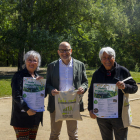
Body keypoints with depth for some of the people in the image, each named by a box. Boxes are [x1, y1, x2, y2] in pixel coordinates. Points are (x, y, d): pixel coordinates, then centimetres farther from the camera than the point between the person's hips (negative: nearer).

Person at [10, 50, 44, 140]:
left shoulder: (37, 77, 12)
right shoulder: (19, 75, -9)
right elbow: (16, 95, -17)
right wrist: (26, 109, -27)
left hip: (35, 115, 7)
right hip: (22, 116, -6)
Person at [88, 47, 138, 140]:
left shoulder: (123, 71, -1)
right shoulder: (97, 74, 6)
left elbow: (134, 88, 0)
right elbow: (91, 92, 9)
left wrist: (125, 87, -22)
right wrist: (91, 109, 0)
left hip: (119, 115, -2)